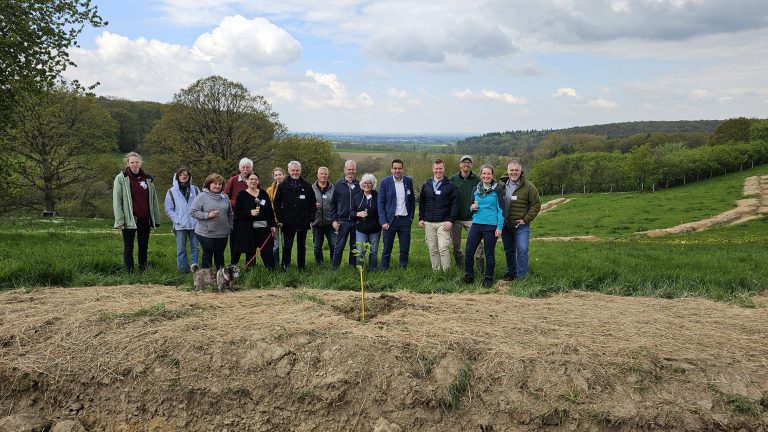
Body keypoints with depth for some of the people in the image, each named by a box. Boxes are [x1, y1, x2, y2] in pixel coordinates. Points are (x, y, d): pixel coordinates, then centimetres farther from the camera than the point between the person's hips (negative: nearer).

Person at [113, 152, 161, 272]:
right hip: (129, 220, -4)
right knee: (128, 248, 4)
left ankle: (143, 270, 21)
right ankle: (130, 272, 10)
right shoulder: (121, 178, -4)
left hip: (145, 219, 4)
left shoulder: (148, 179, 8)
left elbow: (154, 200, 11)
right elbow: (116, 201, -7)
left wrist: (156, 218, 8)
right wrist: (120, 221, -13)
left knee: (144, 247, 11)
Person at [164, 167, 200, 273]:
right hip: (180, 226, -1)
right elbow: (168, 209, 2)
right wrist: (177, 220, -10)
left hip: (194, 224, 1)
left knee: (195, 247, 5)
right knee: (181, 249, 3)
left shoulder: (195, 190, 8)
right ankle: (183, 269, 11)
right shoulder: (172, 191, 4)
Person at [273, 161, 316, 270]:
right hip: (288, 222, -1)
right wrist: (280, 218, -4)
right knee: (287, 246, 2)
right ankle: (284, 266, 11)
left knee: (302, 246, 11)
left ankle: (302, 266, 20)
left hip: (303, 223, 2)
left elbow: (312, 204, 9)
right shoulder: (283, 186, 2)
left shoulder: (307, 186, 5)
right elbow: (277, 204, 4)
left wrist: (310, 217, -1)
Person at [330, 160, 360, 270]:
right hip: (342, 221, -1)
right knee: (339, 247, 1)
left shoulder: (359, 185, 4)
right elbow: (333, 203, 5)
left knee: (355, 247, 9)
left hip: (356, 221, 1)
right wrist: (334, 220, -1)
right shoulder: (338, 184, 3)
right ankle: (334, 267, 8)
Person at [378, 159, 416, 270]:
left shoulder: (408, 181, 6)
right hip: (390, 220, -2)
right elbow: (381, 203, -3)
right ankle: (384, 270, 14)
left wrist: (411, 216, 7)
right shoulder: (385, 182, -3)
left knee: (405, 248, 6)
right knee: (387, 249, 4)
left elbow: (412, 200, 14)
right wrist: (383, 221, -9)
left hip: (405, 220, 3)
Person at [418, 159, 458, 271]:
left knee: (443, 248, -11)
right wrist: (421, 218, 7)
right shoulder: (426, 185, 11)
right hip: (428, 223, 4)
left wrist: (451, 220, -10)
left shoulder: (450, 186, 1)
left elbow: (455, 205, -2)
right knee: (432, 249, 6)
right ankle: (435, 271, 14)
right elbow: (421, 203, 16)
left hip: (444, 223, -4)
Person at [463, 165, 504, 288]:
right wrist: (472, 207, -5)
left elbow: (501, 209, -5)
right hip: (476, 224, 4)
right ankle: (468, 276, 18)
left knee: (489, 254, 4)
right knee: (468, 251, 2)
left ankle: (488, 279, 19)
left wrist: (499, 227, -11)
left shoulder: (497, 190, -3)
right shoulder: (476, 189, 10)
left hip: (491, 226, -4)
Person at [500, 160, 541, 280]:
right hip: (505, 226, 5)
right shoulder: (502, 186, 5)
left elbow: (536, 204, -7)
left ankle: (521, 276, 1)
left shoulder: (528, 187, -8)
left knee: (522, 251, -7)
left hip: (521, 226, -4)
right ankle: (510, 273, 28)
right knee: (509, 251, 15)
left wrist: (526, 219, -11)